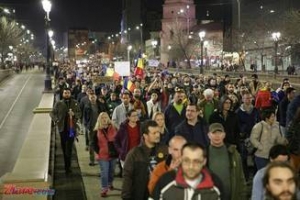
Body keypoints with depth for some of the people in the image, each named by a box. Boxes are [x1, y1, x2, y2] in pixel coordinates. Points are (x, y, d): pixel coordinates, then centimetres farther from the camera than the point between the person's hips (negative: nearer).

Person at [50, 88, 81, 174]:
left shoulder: (75, 103, 4)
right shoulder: (58, 103, 3)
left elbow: (79, 113, 9)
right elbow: (52, 113, 6)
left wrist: (74, 114, -13)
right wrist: (56, 120, -12)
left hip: (71, 128, -1)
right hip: (62, 128, 1)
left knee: (69, 148, -8)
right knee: (64, 147, 8)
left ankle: (67, 167, -4)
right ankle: (67, 166, 21)